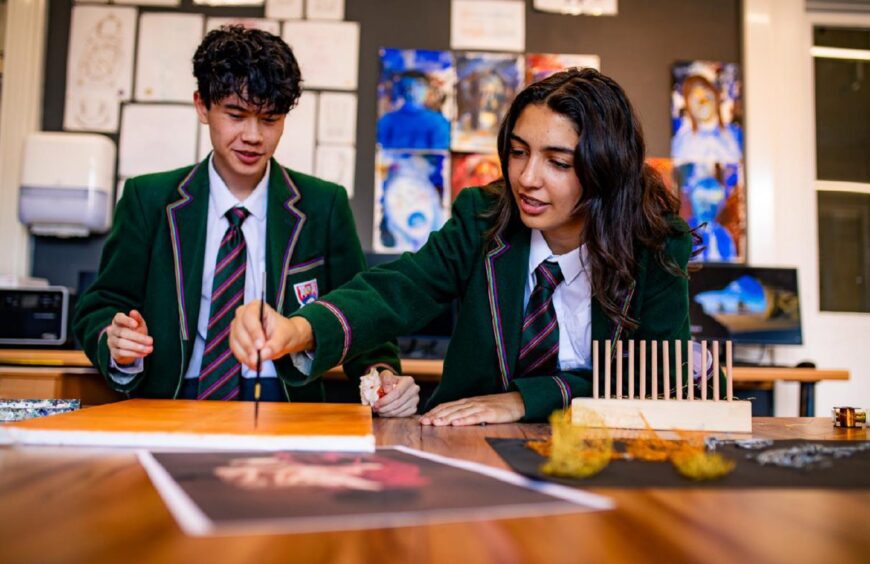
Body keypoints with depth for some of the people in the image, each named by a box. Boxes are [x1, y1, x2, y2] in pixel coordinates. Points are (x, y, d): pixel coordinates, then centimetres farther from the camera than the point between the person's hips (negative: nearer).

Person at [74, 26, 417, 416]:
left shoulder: (324, 205, 4)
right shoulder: (148, 199, 5)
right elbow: (99, 309, 7)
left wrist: (383, 374, -15)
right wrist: (118, 345, -16)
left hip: (285, 407, -2)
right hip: (171, 409, 2)